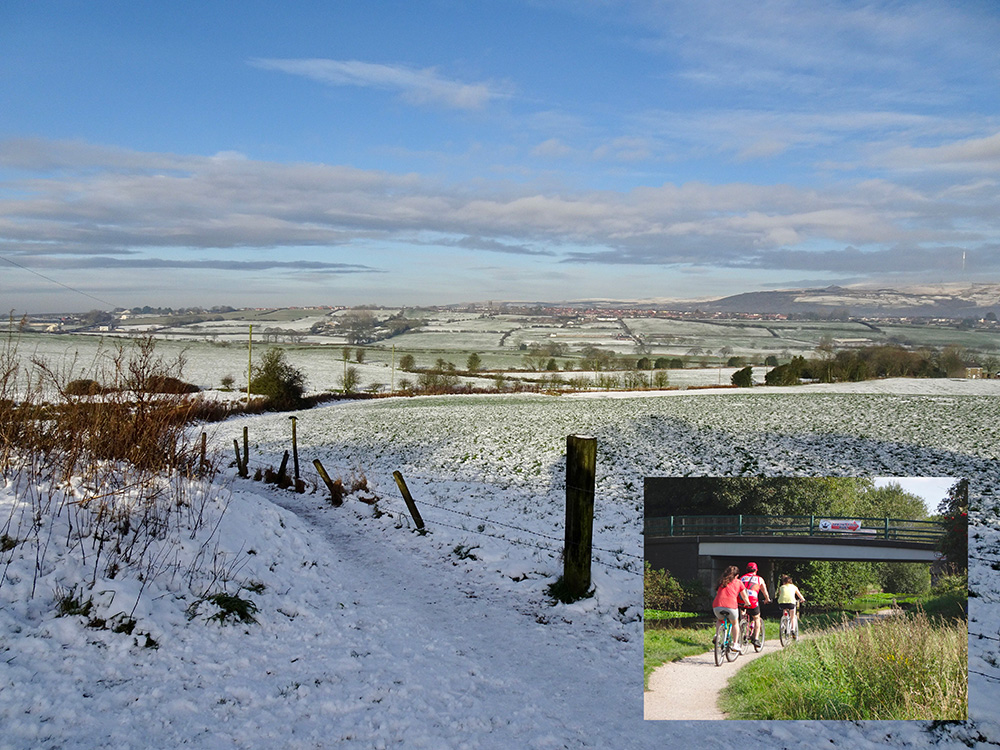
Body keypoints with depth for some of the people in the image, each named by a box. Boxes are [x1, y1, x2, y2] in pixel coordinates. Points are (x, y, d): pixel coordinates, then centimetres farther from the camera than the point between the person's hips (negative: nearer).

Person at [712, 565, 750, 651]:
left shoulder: (721, 582, 26)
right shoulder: (738, 582, 19)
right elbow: (744, 597, 23)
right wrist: (748, 604, 42)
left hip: (717, 605, 2)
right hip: (730, 606, -2)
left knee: (721, 620, 33)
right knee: (735, 623, 25)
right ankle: (735, 644, 20)